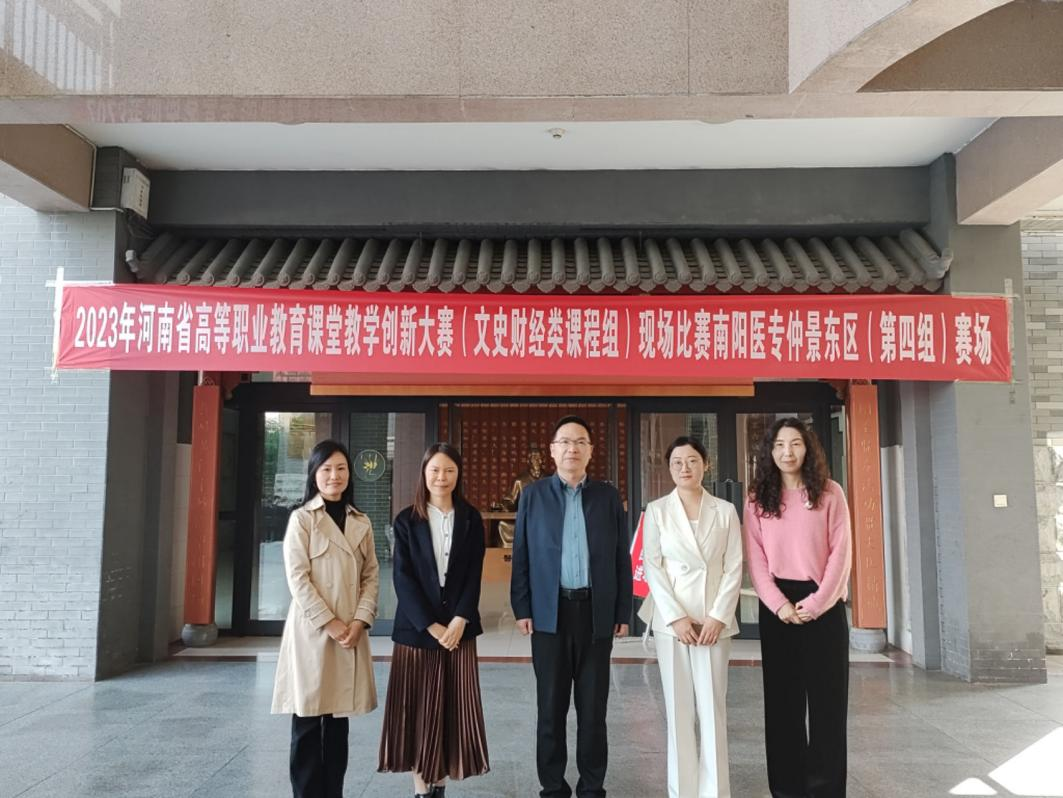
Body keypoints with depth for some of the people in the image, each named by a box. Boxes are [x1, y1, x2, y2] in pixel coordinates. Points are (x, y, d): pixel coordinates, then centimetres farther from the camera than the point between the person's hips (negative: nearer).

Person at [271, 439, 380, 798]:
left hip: (351, 632, 4)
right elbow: (297, 578, -9)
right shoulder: (301, 519, -2)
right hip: (312, 630, -4)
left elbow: (372, 576, 8)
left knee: (339, 721, 9)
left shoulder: (361, 523, 10)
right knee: (308, 721, 2)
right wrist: (329, 623, -13)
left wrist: (360, 621, -6)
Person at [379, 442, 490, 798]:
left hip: (459, 627, 1)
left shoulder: (471, 519, 5)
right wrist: (431, 625, -12)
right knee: (418, 708, 2)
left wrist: (459, 620, -12)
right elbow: (403, 578, -5)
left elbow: (474, 575, 0)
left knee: (452, 707, 4)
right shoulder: (406, 521, 1)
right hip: (416, 628, -1)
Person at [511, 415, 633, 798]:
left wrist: (623, 612, 2)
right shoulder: (533, 494, 3)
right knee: (551, 706, 8)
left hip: (596, 612, 1)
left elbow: (621, 558, 5)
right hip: (549, 612, 0)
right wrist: (521, 608, -3)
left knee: (593, 706, 8)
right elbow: (521, 555, 2)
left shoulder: (608, 496, 5)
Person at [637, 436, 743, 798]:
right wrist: (676, 617, -11)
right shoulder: (656, 510, 3)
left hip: (714, 621, 0)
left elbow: (735, 567, 1)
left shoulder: (725, 510, 5)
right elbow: (652, 567, -2)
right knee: (679, 707, 5)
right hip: (671, 620, 0)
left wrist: (718, 616, -9)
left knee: (713, 707, 3)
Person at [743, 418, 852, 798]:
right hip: (778, 606, 1)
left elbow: (840, 552, -4)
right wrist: (779, 604, -12)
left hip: (822, 604, -1)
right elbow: (756, 558, 0)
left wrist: (816, 603, -12)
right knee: (783, 700, 7)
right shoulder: (757, 498, 4)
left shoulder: (829, 492, 1)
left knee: (827, 698, 4)